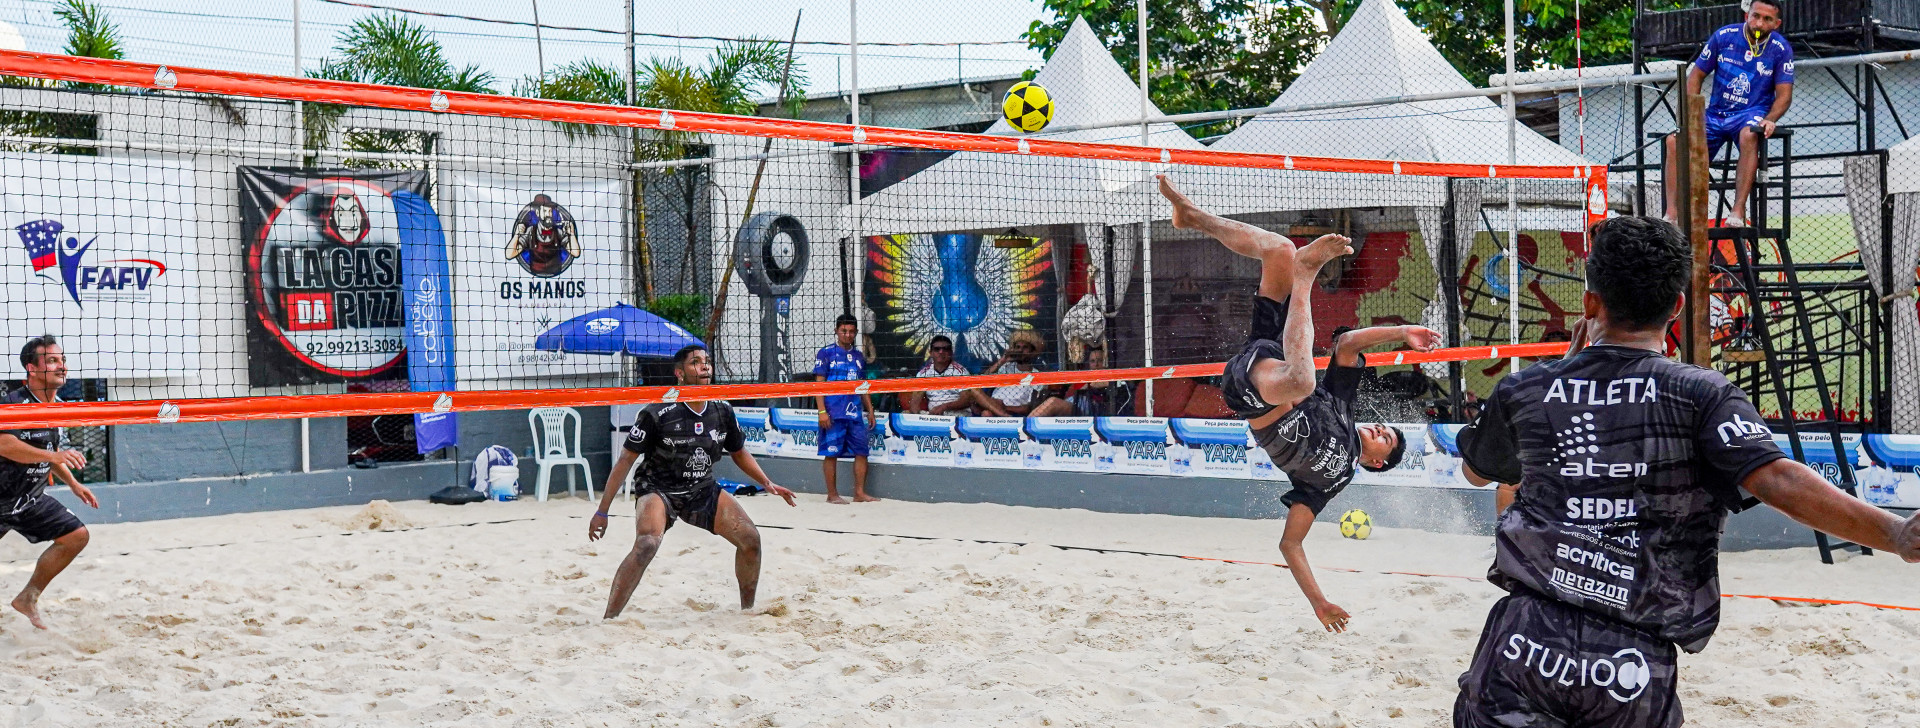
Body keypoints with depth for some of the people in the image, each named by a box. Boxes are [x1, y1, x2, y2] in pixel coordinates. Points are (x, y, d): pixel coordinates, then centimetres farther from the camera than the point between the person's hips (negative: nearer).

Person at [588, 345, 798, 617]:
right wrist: (602, 511, -14)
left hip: (702, 490, 5)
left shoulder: (723, 411, -3)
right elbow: (625, 461, -13)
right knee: (646, 545, -32)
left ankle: (747, 609, 16)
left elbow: (739, 453, 16)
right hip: (657, 489, -5)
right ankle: (608, 621, -26)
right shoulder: (657, 414, -19)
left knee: (750, 538, -6)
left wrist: (767, 484, 5)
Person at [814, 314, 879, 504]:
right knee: (831, 453, -1)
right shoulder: (826, 353, 0)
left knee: (861, 451, 2)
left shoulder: (859, 356, 16)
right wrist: (822, 411, -12)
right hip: (833, 413, -5)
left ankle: (859, 493, 9)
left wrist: (870, 410, 16)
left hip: (855, 412, 5)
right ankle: (832, 494, 6)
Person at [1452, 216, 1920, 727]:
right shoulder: (1701, 396, -2)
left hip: (1525, 646, 0)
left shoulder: (1523, 392, 6)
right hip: (1634, 677, 0)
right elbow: (1777, 480, -18)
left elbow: (1476, 471, 26)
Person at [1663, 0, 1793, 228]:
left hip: (1751, 114, -3)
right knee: (1675, 140, -21)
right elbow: (1696, 75, 7)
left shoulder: (1781, 49, -4)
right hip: (1715, 114, 3)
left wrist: (1769, 120, -25)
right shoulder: (1723, 37, 0)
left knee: (1749, 134, -39)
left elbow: (1784, 95, -5)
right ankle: (1672, 214, -22)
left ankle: (1738, 210, -40)